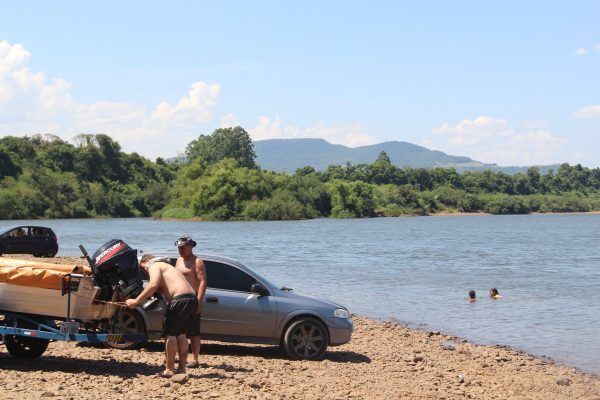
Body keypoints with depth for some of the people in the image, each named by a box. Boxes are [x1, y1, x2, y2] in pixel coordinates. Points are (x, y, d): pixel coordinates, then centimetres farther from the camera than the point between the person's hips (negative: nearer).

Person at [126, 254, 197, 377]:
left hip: (180, 299, -9)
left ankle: (169, 370, 0)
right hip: (192, 298, 9)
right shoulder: (166, 267, 32)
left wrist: (136, 301, -14)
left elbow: (153, 285, -15)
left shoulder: (154, 266, 3)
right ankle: (182, 368, 17)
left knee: (170, 333, -1)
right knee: (180, 333, 17)